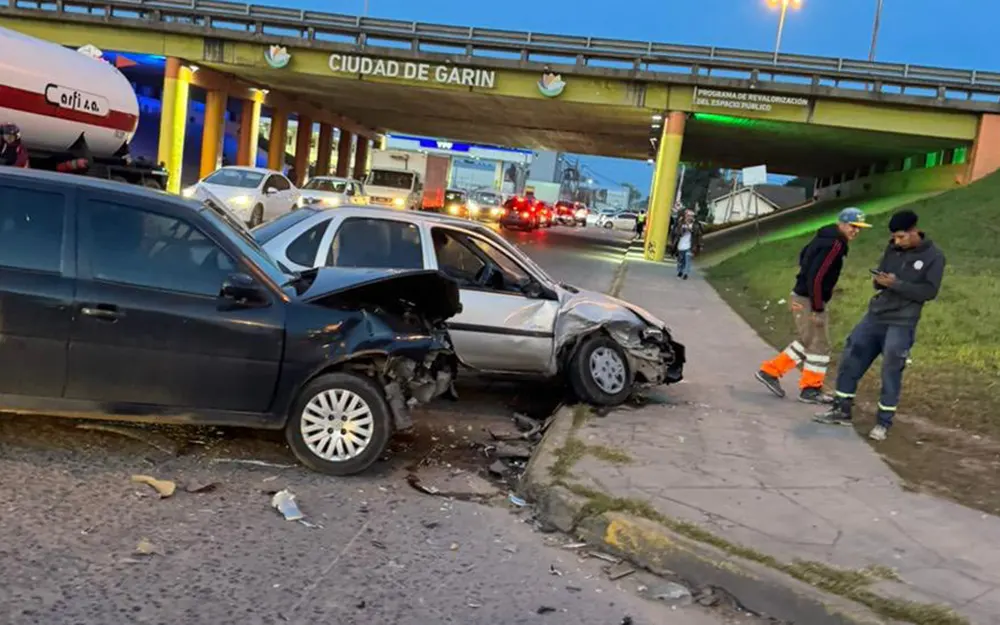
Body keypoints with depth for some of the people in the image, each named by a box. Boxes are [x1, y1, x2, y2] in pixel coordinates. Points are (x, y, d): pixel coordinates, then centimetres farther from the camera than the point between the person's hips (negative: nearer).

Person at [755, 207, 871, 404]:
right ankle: (810, 389, 14)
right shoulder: (834, 245, -20)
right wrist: (818, 309, -20)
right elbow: (816, 277, -26)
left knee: (805, 343, 21)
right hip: (808, 302, -10)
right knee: (819, 346, 3)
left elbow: (804, 255, 23)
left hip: (801, 298, 10)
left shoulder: (826, 237, 9)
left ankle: (770, 371, 23)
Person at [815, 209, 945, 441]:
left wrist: (896, 284, -21)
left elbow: (929, 291, -13)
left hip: (901, 324, -6)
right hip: (874, 316, 6)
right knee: (851, 358, 3)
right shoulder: (892, 249, 8)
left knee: (891, 371, -5)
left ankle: (884, 422, 8)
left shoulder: (933, 256, -7)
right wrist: (878, 281, -11)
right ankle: (842, 410, 15)